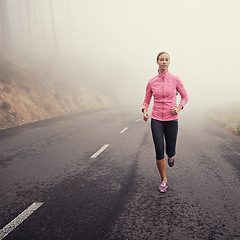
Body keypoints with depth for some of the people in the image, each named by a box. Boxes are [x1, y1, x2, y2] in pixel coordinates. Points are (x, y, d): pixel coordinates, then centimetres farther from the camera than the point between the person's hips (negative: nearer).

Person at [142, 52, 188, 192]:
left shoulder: (175, 80, -3)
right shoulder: (151, 82, 1)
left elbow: (185, 97, 8)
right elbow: (146, 101, 9)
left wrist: (179, 108, -11)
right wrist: (145, 112, -11)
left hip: (171, 120, 0)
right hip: (156, 120, 1)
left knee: (170, 151, 7)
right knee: (159, 151, -5)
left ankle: (171, 155, 48)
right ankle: (164, 180, 15)